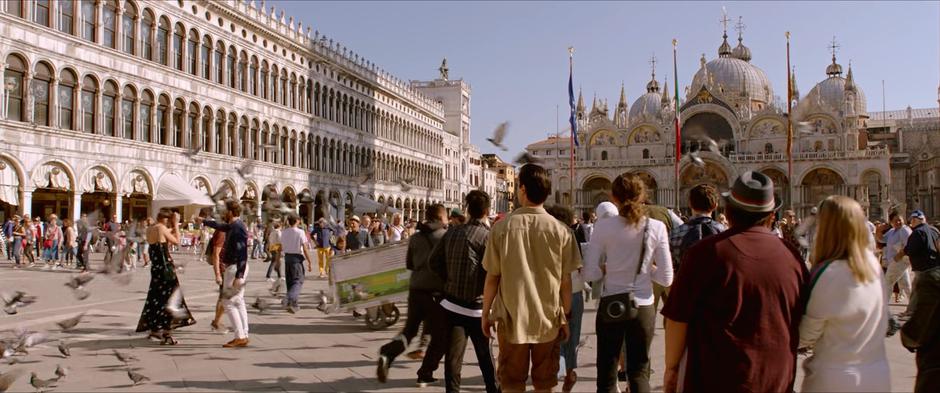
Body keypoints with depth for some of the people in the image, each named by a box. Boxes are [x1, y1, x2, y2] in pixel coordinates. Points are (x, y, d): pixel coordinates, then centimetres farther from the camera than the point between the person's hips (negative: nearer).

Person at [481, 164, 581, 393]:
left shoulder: (502, 227, -9)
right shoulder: (561, 230, -8)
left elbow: (492, 276, -5)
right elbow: (565, 281, -4)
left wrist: (486, 313, 8)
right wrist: (566, 317, 9)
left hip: (511, 319, 0)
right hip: (548, 319, 1)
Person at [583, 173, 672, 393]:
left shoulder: (603, 227, -10)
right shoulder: (657, 228, -8)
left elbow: (589, 274, -10)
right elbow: (666, 278, -6)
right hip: (643, 307, 1)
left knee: (607, 374, 12)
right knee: (639, 372, 14)